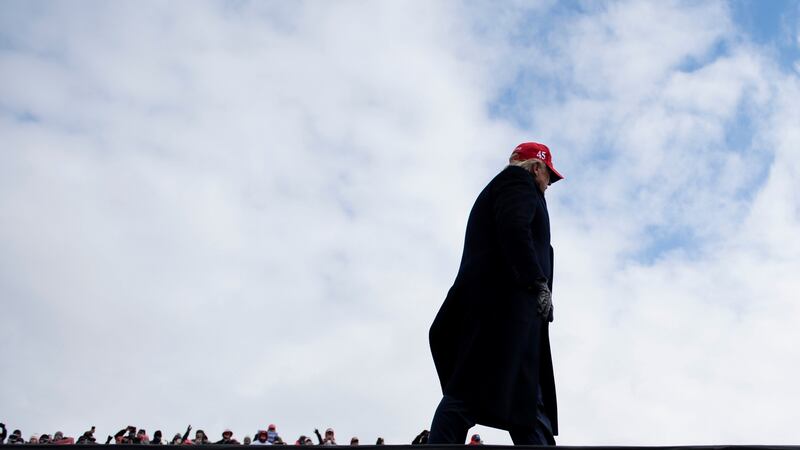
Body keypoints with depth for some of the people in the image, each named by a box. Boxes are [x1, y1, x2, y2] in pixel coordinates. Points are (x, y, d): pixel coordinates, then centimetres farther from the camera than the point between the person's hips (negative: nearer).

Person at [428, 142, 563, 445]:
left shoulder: (501, 187, 34)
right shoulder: (519, 181, 6)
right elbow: (514, 230, -13)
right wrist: (538, 283, -17)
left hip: (491, 305, 10)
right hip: (505, 300, -10)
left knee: (528, 402, 0)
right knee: (470, 394, -19)